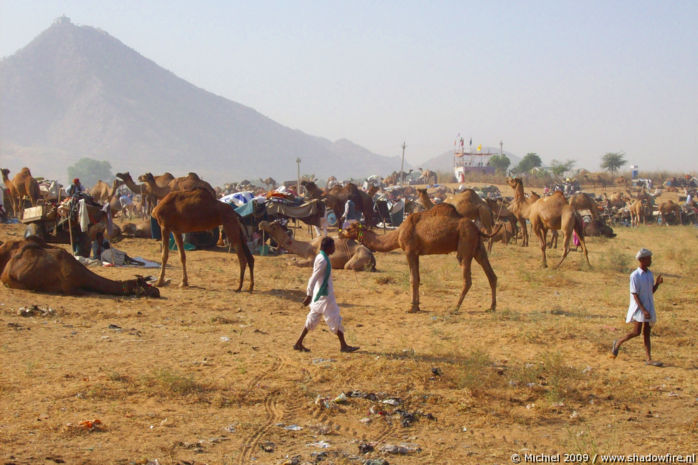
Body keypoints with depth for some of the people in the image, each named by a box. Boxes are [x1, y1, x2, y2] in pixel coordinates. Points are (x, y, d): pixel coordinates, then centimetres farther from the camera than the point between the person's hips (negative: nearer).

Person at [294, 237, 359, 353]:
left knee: (313, 319, 12)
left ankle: (299, 343, 14)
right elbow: (314, 278, -22)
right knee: (335, 319, -1)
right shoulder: (323, 260, -19)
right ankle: (343, 345, 7)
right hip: (325, 296, -10)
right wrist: (309, 295, -22)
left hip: (320, 295, 10)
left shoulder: (320, 257, 10)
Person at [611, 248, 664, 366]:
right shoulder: (635, 276, -14)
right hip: (638, 308, -7)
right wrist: (643, 310, -22)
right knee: (636, 332, -11)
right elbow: (635, 295, -16)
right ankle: (618, 343, 13)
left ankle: (649, 359, 3)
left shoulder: (650, 274, 8)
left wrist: (657, 283, -4)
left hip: (649, 307, 7)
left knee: (647, 333, 5)